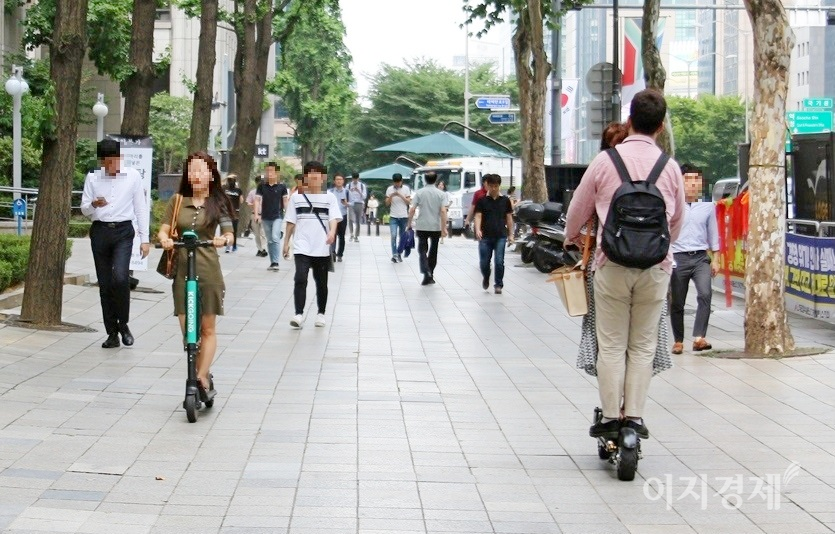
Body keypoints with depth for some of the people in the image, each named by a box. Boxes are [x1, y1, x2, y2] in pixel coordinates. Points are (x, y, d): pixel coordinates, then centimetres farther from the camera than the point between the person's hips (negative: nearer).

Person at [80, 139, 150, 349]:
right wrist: (94, 205, -15)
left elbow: (141, 208, 5)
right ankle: (112, 333, 12)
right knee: (105, 283, 4)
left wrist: (144, 238, 2)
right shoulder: (92, 178, 5)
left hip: (123, 231, -2)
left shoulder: (133, 177, 2)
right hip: (100, 231, 2)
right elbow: (84, 209, 9)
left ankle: (123, 323, 1)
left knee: (120, 278, -20)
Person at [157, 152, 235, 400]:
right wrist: (165, 239, -17)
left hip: (208, 271, -2)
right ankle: (204, 379, 14)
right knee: (187, 330, 2)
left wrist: (223, 240, -28)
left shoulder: (217, 203, 3)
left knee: (207, 329, 1)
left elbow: (230, 234, -5)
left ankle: (201, 378, 3)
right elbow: (164, 230, 6)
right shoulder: (177, 202, 9)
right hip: (182, 271, 2)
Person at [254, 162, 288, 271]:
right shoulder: (262, 186, 3)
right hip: (266, 217, 3)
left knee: (275, 238, -18)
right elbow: (257, 200, 3)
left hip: (278, 216, -3)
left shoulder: (282, 186, -2)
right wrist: (257, 214, -6)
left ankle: (276, 262, -17)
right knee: (270, 240, 10)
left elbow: (285, 201, 4)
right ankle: (272, 262, 19)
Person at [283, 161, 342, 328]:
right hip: (302, 247, 0)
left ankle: (320, 314, 25)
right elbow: (291, 222, 10)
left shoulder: (329, 197, 2)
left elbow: (334, 218, -10)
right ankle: (299, 314, -16)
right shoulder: (296, 197, 5)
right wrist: (286, 242, 9)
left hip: (322, 249, 0)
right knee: (300, 279, -16)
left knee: (321, 282, 10)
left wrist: (332, 232, -30)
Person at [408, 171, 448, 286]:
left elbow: (412, 209, -6)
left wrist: (409, 223, 5)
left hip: (422, 226, -1)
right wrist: (444, 228, -8)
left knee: (422, 250, 2)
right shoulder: (441, 194, -2)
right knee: (433, 251, 14)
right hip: (436, 227, 1)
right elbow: (443, 211, -10)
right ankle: (430, 275, 20)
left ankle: (426, 273, -18)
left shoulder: (419, 193, -2)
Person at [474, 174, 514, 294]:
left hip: (501, 236, 0)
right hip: (485, 236, 0)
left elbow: (509, 217, 10)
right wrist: (478, 230, -21)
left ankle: (498, 285, 7)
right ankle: (486, 278, 32)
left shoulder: (505, 200, 5)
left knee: (499, 262, -6)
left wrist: (510, 234, 7)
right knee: (484, 262, 2)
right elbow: (478, 216, -4)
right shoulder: (482, 200, 2)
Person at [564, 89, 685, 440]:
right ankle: (635, 415, 8)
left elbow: (578, 208, 8)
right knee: (643, 344, 9)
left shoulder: (605, 161, -3)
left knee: (611, 344, 5)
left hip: (612, 264, -1)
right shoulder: (669, 167, 1)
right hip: (655, 266, 1)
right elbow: (678, 220, 14)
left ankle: (610, 417, 5)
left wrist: (572, 236, 30)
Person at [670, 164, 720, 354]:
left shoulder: (708, 207, 9)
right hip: (678, 258, -1)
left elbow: (713, 234, 14)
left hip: (701, 257, 1)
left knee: (705, 294, -21)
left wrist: (715, 260, 10)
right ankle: (678, 341, 20)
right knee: (677, 303, 5)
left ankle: (699, 338, -24)